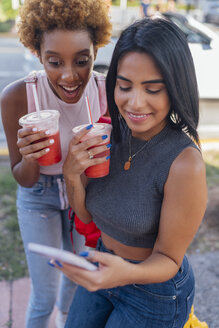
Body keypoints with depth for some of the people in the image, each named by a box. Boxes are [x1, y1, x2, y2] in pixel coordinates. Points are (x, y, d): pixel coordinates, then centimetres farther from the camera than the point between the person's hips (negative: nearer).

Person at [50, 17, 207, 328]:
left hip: (155, 290, -4)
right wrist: (73, 174, -23)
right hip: (103, 267, 5)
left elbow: (168, 258, -20)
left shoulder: (185, 163, -31)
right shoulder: (111, 135, -13)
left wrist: (128, 273, -41)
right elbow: (86, 214, -3)